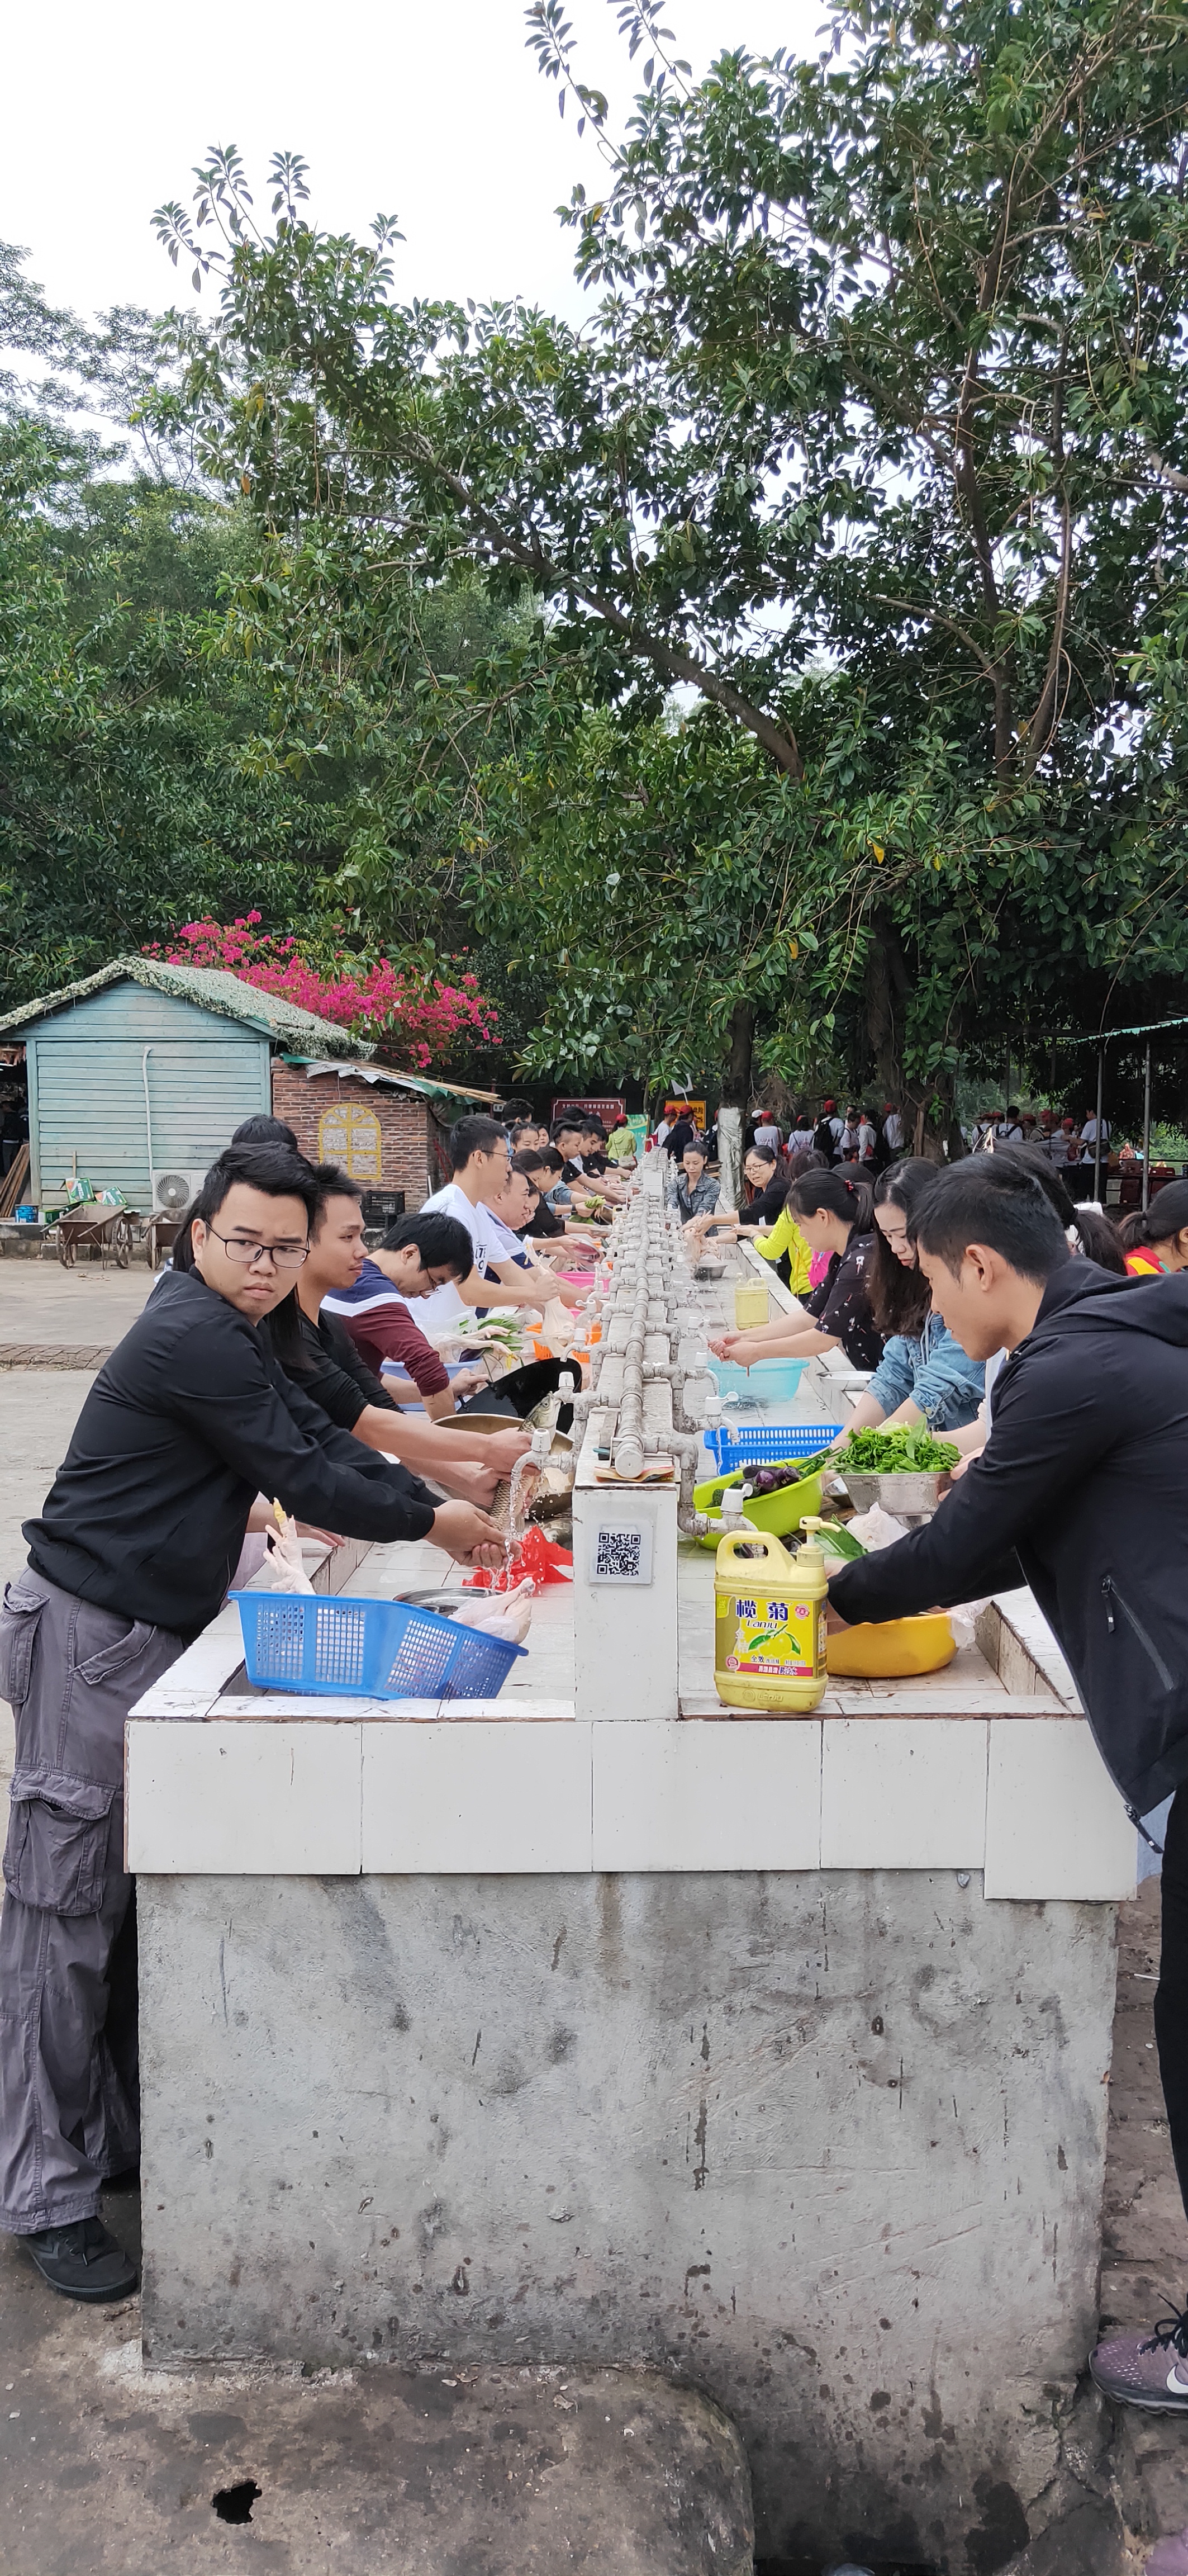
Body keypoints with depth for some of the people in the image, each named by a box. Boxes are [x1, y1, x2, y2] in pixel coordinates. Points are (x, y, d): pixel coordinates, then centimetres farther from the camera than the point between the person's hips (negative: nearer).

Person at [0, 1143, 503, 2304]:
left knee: (129, 1903, 17)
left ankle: (115, 2136, 30)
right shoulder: (191, 1339, -19)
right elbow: (302, 1478, -16)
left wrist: (443, 1515, 6)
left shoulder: (227, 1334, 13)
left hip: (146, 1635, 10)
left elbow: (319, 1438, 15)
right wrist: (430, 1524, -3)